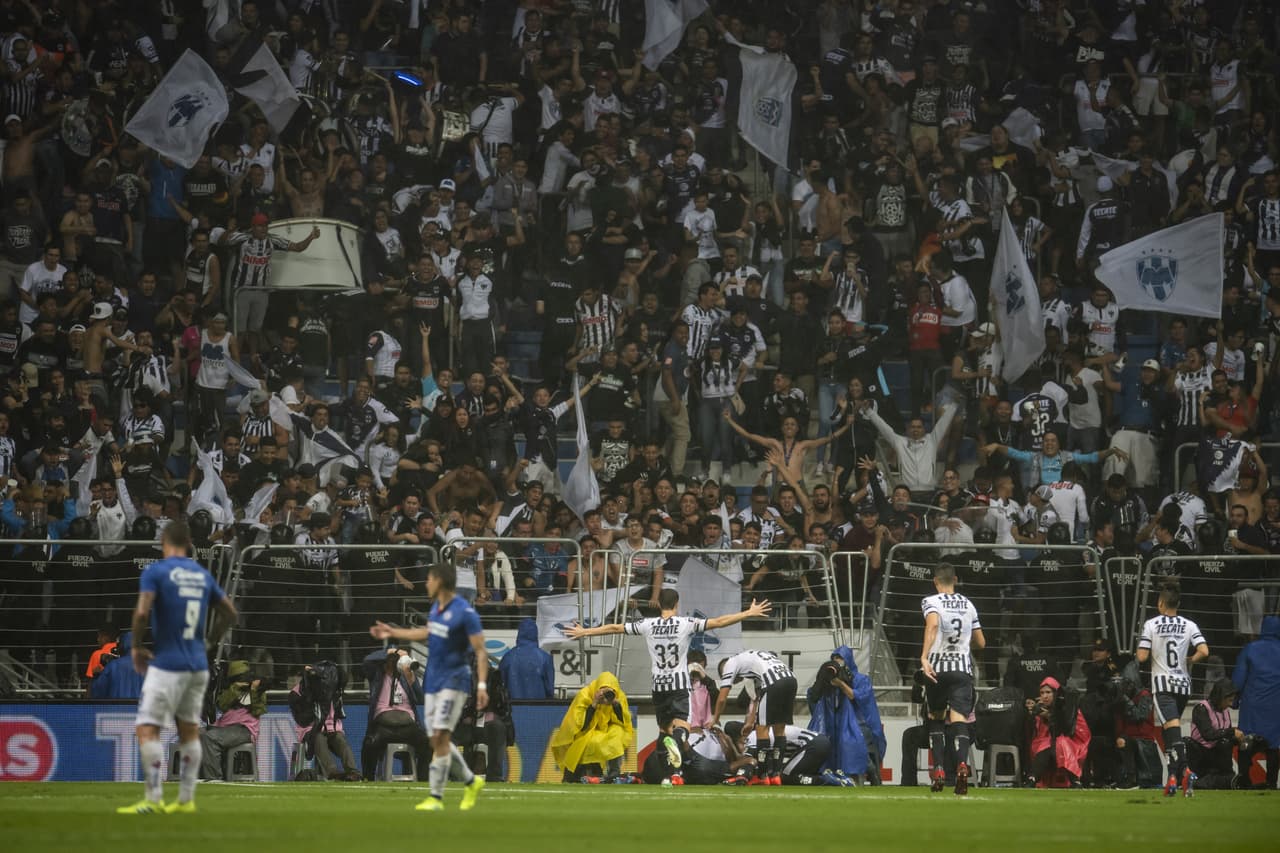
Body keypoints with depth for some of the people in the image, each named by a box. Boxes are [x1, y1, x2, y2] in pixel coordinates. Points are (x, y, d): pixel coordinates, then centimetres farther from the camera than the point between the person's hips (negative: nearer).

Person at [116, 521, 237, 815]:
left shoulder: (156, 571, -7)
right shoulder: (203, 574, 12)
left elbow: (142, 613, -19)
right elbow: (229, 614, 18)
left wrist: (136, 648, -4)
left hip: (167, 663, -7)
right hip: (198, 664, 7)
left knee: (148, 729, -7)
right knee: (190, 731, 13)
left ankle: (154, 799, -14)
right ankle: (186, 800, 15)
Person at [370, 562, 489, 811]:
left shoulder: (465, 612, -15)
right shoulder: (436, 607, 9)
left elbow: (481, 651, -16)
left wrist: (482, 685, -24)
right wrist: (392, 633, 34)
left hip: (454, 681, -8)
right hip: (433, 681, 8)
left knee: (440, 737, -13)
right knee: (437, 740, 8)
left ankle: (436, 798, -9)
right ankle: (471, 782, 25)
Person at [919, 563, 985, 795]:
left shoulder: (931, 602, 0)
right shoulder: (968, 605, 14)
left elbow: (932, 624, -23)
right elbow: (981, 643, 19)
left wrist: (924, 657, -30)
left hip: (937, 667, -2)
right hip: (963, 667, 2)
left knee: (936, 718, 18)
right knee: (959, 720, -8)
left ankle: (938, 770, 11)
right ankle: (962, 764, -34)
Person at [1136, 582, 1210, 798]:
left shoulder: (1151, 625, -3)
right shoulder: (1189, 625, 3)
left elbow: (1142, 657, -8)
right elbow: (1203, 651, -9)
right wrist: (1189, 660, 10)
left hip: (1162, 684, -4)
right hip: (1183, 683, 4)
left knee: (1172, 727, -15)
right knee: (1172, 729, 17)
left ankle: (1184, 768, -35)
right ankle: (1173, 776, 15)